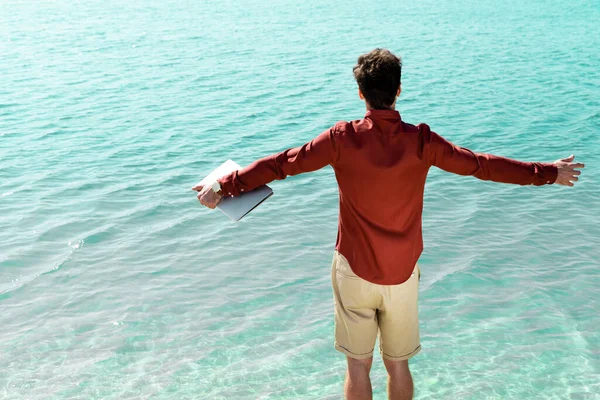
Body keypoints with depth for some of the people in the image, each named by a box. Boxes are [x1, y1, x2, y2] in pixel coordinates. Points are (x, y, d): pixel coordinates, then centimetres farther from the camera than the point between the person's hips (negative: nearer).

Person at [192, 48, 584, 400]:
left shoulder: (343, 138, -12)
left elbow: (283, 163, -9)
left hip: (354, 271, -1)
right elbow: (481, 165, 0)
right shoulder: (421, 141, -9)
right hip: (402, 274, 1)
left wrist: (225, 186, 0)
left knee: (358, 366, 12)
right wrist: (548, 173, 12)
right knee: (398, 363, 18)